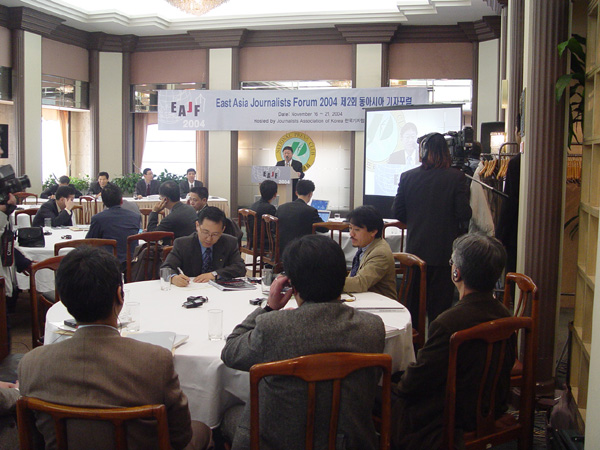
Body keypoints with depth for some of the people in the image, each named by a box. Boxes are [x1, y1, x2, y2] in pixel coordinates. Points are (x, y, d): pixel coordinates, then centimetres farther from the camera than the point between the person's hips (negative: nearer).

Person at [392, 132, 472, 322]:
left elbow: (398, 212, 1)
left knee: (414, 303, 15)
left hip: (415, 250, 2)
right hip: (444, 251, -2)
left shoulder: (407, 176, -4)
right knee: (440, 305, 6)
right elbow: (464, 214, -12)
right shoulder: (456, 177, -11)